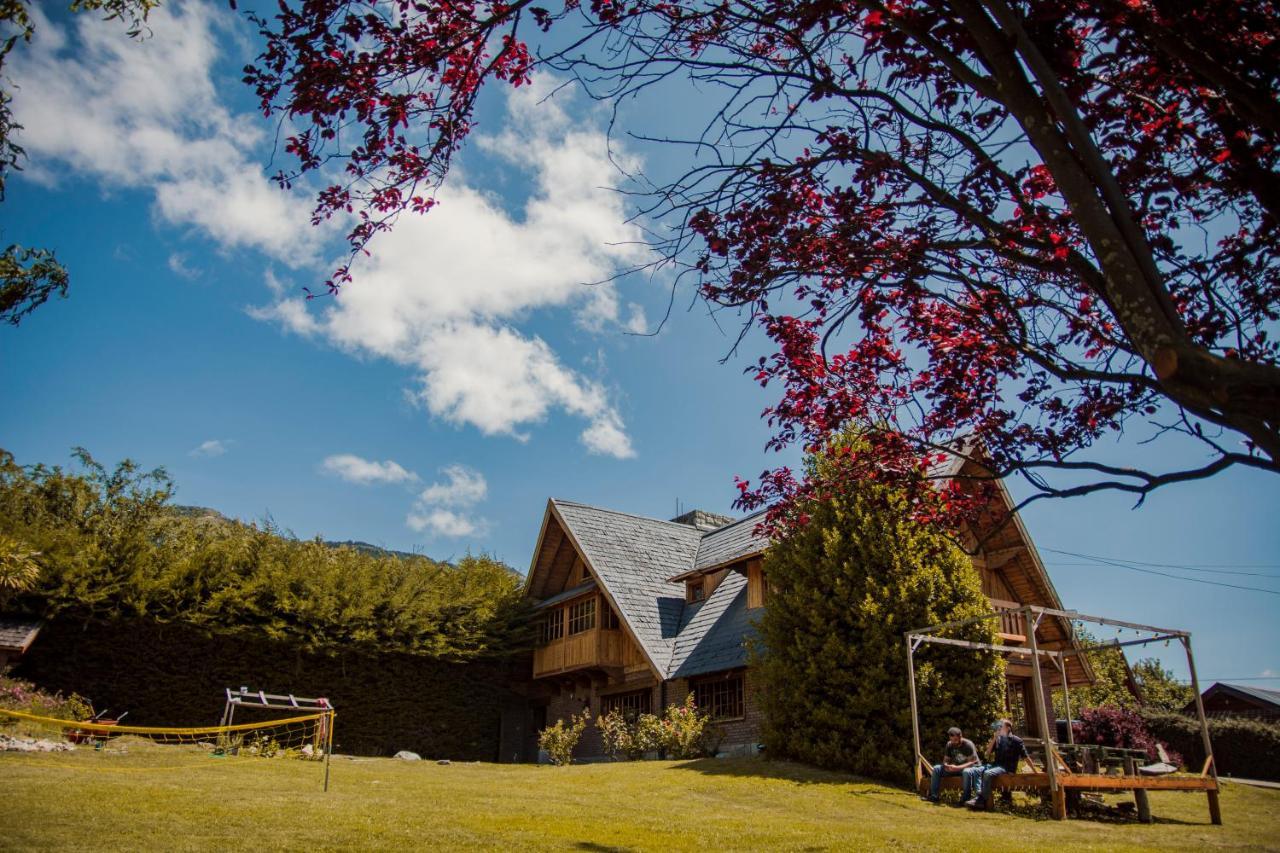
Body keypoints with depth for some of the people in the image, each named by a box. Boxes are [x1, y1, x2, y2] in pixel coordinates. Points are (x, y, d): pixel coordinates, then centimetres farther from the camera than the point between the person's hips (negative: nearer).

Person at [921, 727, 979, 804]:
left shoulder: (968, 744, -18)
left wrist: (957, 768, -34)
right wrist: (946, 766, -21)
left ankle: (965, 799, -34)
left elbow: (971, 762, -23)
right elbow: (945, 760, 5)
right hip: (954, 767, 6)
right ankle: (933, 796, -16)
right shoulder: (949, 745, -1)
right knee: (936, 768, -12)